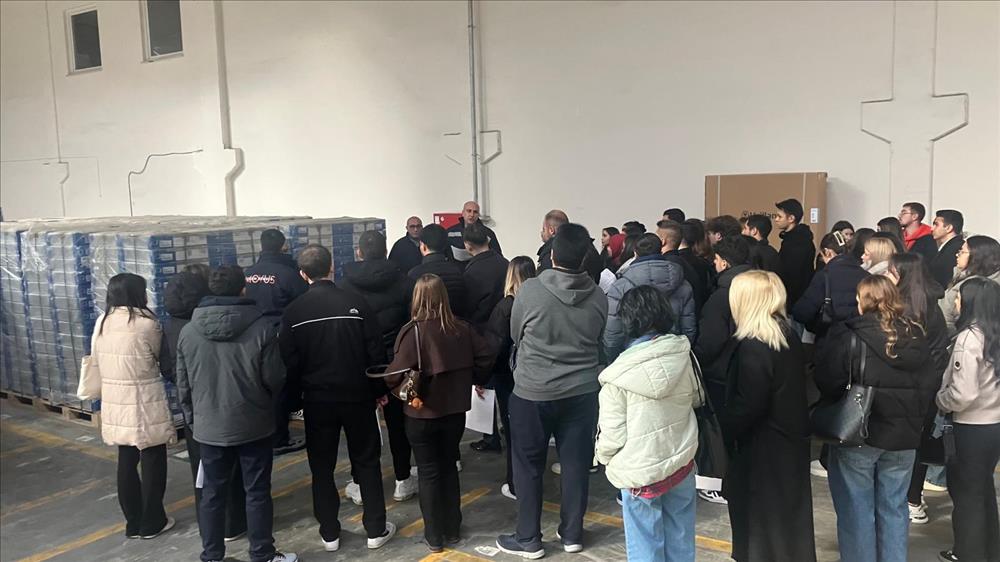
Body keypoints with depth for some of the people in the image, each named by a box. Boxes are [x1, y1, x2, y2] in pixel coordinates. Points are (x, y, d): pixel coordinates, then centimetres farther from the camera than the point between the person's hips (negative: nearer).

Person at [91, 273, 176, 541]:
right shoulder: (146, 323, -13)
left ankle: (133, 522, 23)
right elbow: (162, 359, 1)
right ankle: (152, 523, 15)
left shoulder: (102, 322, 3)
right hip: (145, 402, -6)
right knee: (153, 460, 7)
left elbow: (95, 361, 10)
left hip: (115, 401, 6)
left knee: (127, 460, 14)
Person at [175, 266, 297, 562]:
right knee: (257, 492, 9)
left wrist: (192, 417, 19)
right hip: (254, 425, -3)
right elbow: (275, 379, -10)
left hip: (209, 427, 3)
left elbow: (183, 384, 4)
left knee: (213, 493, 14)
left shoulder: (188, 331, -4)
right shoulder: (262, 327, -15)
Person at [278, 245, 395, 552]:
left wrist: (295, 396, 8)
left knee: (322, 467, 13)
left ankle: (329, 533, 20)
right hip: (358, 396, 0)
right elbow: (376, 351, -7)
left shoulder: (293, 311, -7)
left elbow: (289, 362, -3)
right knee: (367, 462, 12)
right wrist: (379, 389, 5)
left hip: (317, 400, 1)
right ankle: (376, 529, 17)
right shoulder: (356, 302, -9)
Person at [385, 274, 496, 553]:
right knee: (449, 468, 19)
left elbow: (399, 372, -25)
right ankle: (452, 530, 28)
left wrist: (400, 391, -6)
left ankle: (434, 536, 19)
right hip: (455, 411, 4)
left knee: (428, 472, 10)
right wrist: (472, 380, 10)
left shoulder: (413, 331, -19)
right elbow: (487, 354, -1)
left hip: (422, 414, -4)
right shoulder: (462, 328, -4)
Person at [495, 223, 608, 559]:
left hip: (533, 391, -3)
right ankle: (572, 534, 25)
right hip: (582, 391, 3)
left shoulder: (529, 290, -14)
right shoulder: (598, 297, -6)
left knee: (528, 466, 10)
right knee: (576, 463, 13)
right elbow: (602, 345, 8)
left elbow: (515, 337, 1)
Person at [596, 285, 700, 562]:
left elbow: (612, 434, -15)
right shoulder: (683, 355, -8)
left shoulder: (619, 375, -20)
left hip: (640, 472, -4)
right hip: (682, 461, 4)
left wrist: (604, 457, 5)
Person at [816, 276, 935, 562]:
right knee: (894, 508, 15)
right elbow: (928, 387, 10)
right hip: (903, 435, 5)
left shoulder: (847, 335, -14)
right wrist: (913, 422, 19)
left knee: (857, 510, 7)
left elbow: (827, 383, -15)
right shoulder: (916, 337, 3)